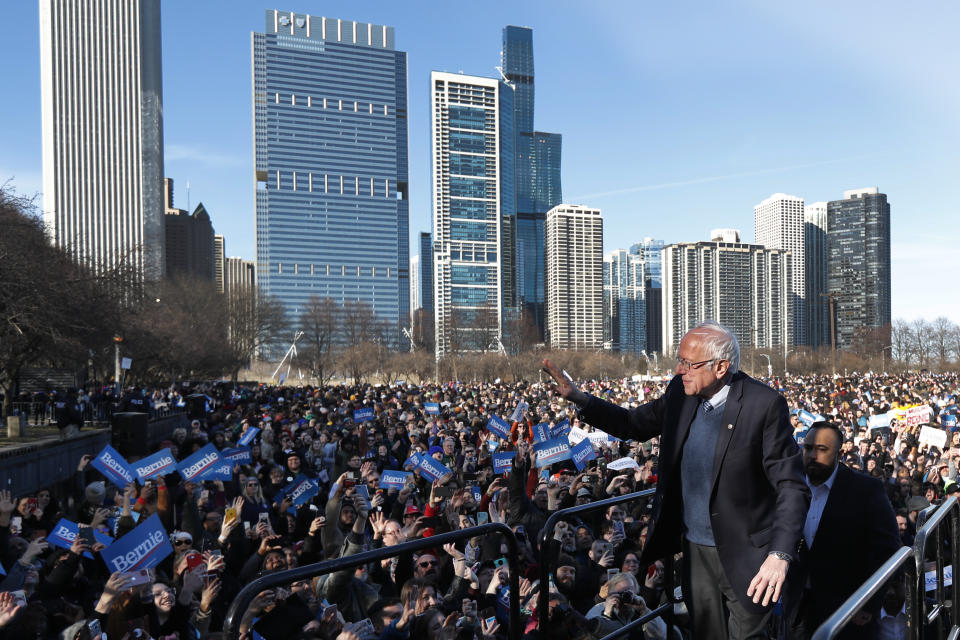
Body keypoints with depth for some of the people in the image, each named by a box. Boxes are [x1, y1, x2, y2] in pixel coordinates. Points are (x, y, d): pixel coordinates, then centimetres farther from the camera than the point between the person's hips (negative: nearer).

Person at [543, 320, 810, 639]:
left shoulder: (764, 404, -19)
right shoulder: (680, 392, -3)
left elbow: (792, 485, -19)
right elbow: (634, 424, 9)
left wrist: (780, 554, -29)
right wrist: (576, 396, -2)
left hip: (744, 554, -5)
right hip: (695, 547, 5)